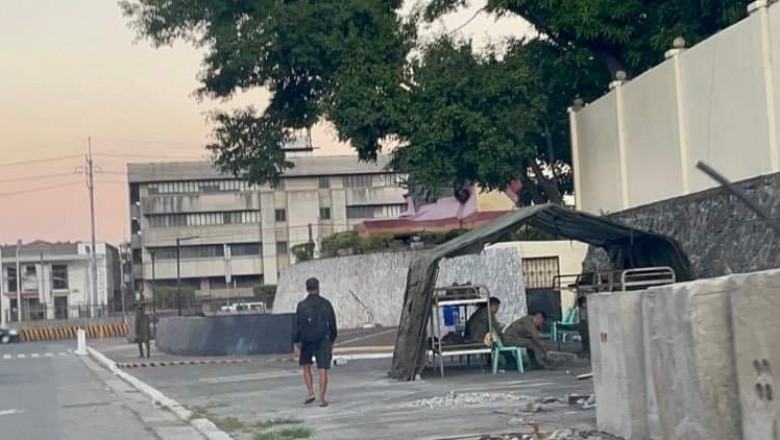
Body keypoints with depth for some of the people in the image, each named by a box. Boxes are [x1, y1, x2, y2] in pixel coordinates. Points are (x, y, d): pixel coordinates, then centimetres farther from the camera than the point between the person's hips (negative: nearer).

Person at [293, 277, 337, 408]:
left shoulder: (301, 306, -5)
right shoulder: (326, 304, 0)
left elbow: (297, 326, -5)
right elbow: (332, 324, 5)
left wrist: (296, 343, 2)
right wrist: (332, 340, 17)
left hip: (307, 343, 0)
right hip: (323, 342, 0)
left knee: (306, 368, 17)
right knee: (322, 371, 1)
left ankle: (310, 393, 3)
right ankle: (322, 399, -2)